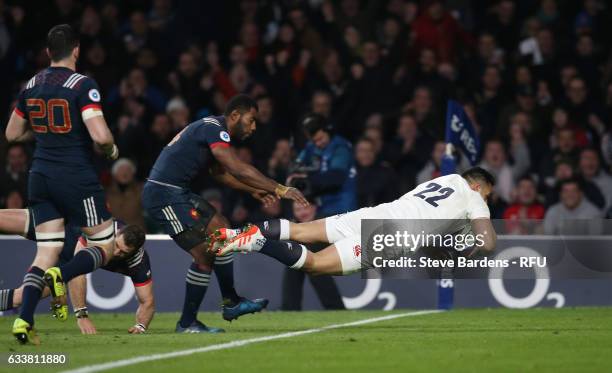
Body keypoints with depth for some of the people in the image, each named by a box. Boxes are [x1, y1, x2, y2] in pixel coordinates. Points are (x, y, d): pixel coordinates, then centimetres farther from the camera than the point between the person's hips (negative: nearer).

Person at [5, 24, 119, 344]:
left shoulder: (31, 86, 7)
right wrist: (112, 150, 0)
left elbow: (12, 134, 18)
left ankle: (24, 319, -11)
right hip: (77, 178, -6)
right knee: (104, 248, 7)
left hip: (40, 177, 6)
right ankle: (61, 276, -22)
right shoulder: (83, 85, -12)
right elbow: (100, 136, -21)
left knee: (46, 254, 8)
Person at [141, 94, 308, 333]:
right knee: (204, 254, -11)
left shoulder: (213, 128, 15)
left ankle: (231, 303, 22)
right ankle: (187, 323, -1)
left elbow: (219, 172, 30)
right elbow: (239, 169, -28)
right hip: (165, 195, -11)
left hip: (178, 192, 11)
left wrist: (253, 190, 22)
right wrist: (279, 190, -27)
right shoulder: (214, 129, -17)